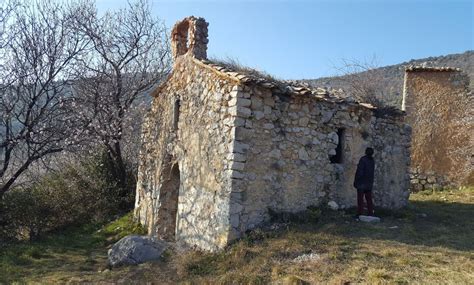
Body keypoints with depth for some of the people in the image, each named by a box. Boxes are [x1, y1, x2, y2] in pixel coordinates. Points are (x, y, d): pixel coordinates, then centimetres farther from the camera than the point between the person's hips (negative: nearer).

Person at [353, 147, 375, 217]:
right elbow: (371, 172, 14)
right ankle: (371, 213, 13)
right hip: (370, 183, 6)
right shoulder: (372, 161, 7)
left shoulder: (363, 159, -14)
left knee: (360, 198, -3)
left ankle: (360, 213, -3)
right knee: (369, 198, 11)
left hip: (362, 182, -6)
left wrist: (355, 181, -10)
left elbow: (359, 171, -16)